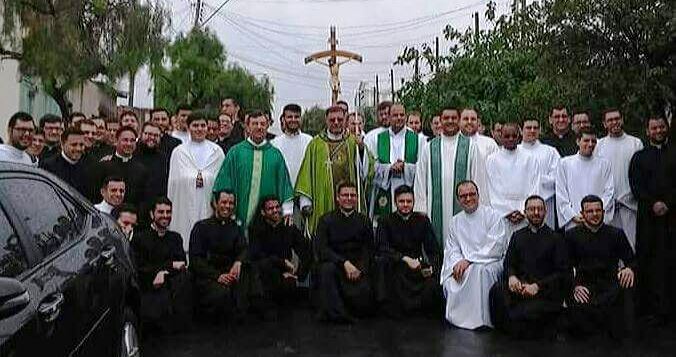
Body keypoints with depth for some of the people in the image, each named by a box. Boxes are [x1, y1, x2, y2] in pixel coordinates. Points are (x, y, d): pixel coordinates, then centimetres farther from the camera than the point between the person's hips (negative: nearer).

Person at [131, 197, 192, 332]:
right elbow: (138, 268, -4)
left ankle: (180, 321, -17)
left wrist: (164, 272, -17)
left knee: (184, 275, -32)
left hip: (170, 285, 3)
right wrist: (171, 265, -9)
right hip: (148, 289, -3)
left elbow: (182, 264, 6)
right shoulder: (140, 238, 8)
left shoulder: (176, 238, 19)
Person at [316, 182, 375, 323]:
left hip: (359, 268, 1)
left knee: (364, 291, -26)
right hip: (334, 263, -1)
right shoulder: (326, 220, 4)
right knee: (327, 268, -34)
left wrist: (360, 269, -15)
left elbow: (369, 250, 5)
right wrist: (345, 263, -20)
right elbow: (321, 249, -8)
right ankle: (333, 312, -25)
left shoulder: (364, 221, 10)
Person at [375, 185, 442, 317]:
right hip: (394, 266, -1)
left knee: (433, 285, -27)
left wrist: (431, 266, -19)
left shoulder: (422, 220, 9)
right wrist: (405, 258, -23)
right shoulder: (386, 221, 3)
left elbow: (433, 249, 2)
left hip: (418, 265, 1)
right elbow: (382, 249, -11)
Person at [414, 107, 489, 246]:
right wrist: (420, 209, 2)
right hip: (436, 208, 1)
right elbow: (420, 180, 8)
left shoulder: (470, 147, 5)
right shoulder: (429, 148, 9)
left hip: (463, 207, -1)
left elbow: (479, 178, 3)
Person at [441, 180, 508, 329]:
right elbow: (451, 249, 9)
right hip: (463, 265, 4)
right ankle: (458, 317, -7)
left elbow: (495, 248, -12)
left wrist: (468, 260, -18)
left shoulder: (493, 216, -2)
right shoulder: (455, 222, 14)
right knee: (450, 280, -28)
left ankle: (479, 318, -26)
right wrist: (457, 263, -14)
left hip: (491, 262, -4)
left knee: (478, 269, -38)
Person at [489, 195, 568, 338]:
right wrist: (511, 276, -10)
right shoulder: (517, 236, 19)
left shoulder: (556, 238, 6)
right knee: (497, 290, -31)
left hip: (545, 290, -3)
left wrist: (538, 286, -15)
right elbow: (508, 263, 15)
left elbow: (562, 273, -1)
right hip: (520, 285, 3)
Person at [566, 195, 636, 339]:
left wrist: (629, 269, -16)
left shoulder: (616, 234, 13)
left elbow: (631, 261, 9)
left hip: (610, 287, 1)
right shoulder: (572, 235, 10)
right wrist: (575, 286, -14)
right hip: (584, 287, -1)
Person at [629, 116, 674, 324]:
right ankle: (652, 308, 3)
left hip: (671, 214, 0)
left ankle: (668, 307, 4)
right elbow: (636, 186, 5)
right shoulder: (639, 157, 14)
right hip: (649, 216, 1)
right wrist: (653, 204, -9)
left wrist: (667, 203, -9)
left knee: (670, 262, -3)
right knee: (648, 261, -2)